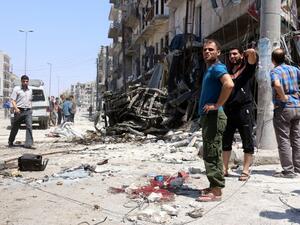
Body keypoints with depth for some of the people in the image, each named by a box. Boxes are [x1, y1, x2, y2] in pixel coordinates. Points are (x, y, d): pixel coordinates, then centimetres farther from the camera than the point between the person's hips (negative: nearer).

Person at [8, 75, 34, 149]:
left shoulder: (30, 90, 13)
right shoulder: (17, 89, -2)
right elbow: (13, 100, -6)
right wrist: (16, 108, -21)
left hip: (28, 111, 3)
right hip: (19, 111, -3)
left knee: (29, 126, -12)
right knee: (15, 127, 9)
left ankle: (28, 143, -15)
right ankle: (10, 142, 29)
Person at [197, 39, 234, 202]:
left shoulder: (217, 68, -12)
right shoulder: (209, 69, 18)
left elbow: (229, 84, -32)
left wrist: (217, 105, -24)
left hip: (213, 116, -10)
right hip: (207, 116, 10)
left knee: (211, 154, -8)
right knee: (212, 153, 15)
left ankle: (216, 191, -2)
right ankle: (214, 187, 24)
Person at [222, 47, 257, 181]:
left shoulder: (248, 67, 4)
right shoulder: (228, 72, 18)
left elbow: (252, 52, -13)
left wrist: (245, 54, 6)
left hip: (244, 108, -5)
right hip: (228, 109, 5)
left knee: (247, 141, 0)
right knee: (226, 141, 7)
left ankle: (246, 171, 5)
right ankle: (224, 169, 15)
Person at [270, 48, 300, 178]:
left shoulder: (275, 71, -9)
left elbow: (277, 84, -31)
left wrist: (283, 97, -17)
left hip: (283, 108, -6)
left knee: (284, 140, 0)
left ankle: (288, 171, 2)